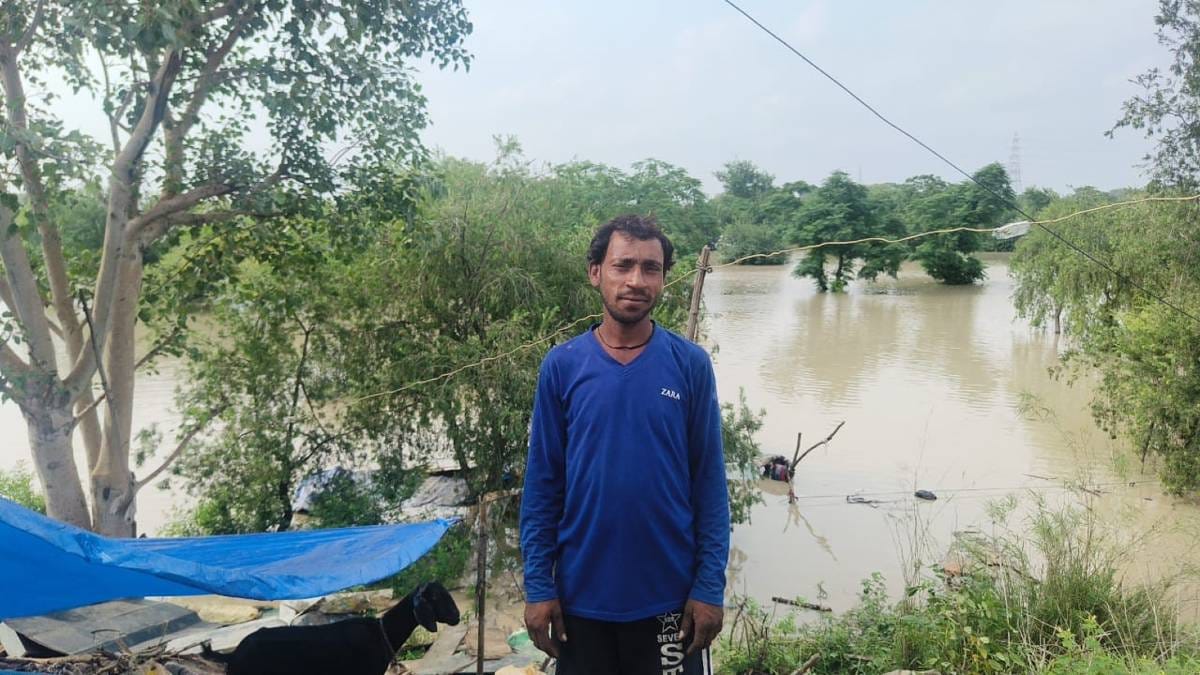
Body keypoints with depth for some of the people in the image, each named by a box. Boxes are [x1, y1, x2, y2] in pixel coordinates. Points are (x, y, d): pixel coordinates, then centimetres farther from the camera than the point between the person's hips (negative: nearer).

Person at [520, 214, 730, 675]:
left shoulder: (691, 365, -6)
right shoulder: (561, 366, -5)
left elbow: (709, 483, -3)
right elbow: (542, 484, -2)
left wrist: (710, 585, -6)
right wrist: (537, 584, -4)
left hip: (670, 594, 0)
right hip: (581, 594, 1)